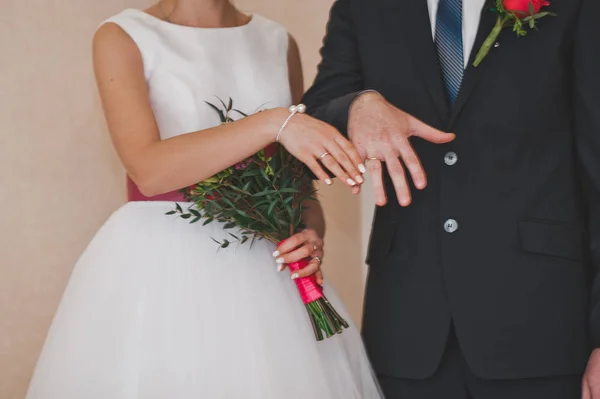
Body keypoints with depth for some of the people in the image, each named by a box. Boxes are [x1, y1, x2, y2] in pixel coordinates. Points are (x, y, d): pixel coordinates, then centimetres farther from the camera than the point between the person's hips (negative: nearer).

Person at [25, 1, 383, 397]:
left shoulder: (278, 43, 9)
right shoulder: (122, 38, -3)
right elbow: (148, 170, -18)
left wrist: (313, 235, -9)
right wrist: (273, 122, -27)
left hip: (263, 267, 3)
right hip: (161, 268, -3)